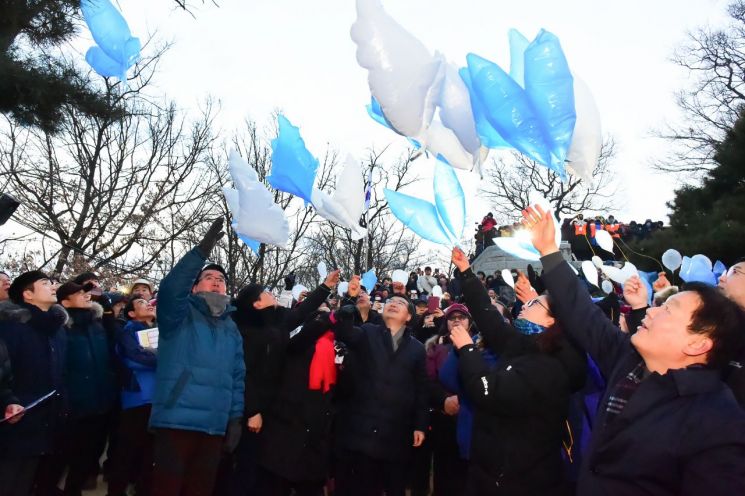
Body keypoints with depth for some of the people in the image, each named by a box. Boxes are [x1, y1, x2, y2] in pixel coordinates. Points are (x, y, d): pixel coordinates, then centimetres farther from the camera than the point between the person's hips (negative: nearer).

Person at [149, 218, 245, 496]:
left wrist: (236, 418, 7)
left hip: (214, 426, 5)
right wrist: (202, 250, -27)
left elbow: (238, 377, 14)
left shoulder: (231, 329, 16)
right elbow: (170, 287, -20)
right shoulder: (180, 315, 2)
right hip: (176, 421, -4)